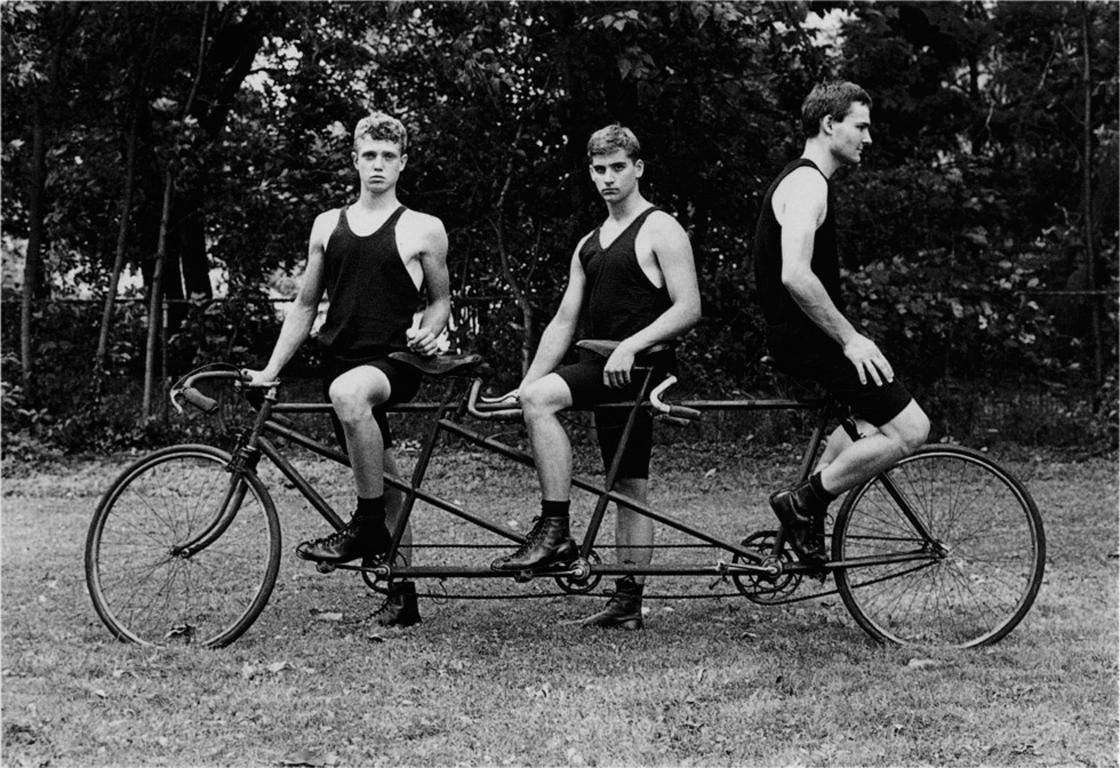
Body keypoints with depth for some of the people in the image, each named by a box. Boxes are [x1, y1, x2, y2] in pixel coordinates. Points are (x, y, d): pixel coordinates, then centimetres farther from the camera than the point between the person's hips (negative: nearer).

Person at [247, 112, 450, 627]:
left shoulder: (424, 230, 4)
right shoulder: (328, 226, 14)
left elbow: (441, 298, 15)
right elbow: (305, 305, 18)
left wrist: (430, 331, -7)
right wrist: (271, 368, 11)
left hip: (393, 361, -5)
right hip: (338, 364, 5)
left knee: (349, 392, -38)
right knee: (384, 481, 8)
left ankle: (367, 527, -25)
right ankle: (402, 593, 19)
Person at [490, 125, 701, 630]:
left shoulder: (660, 230, -4)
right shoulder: (588, 245, 19)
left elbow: (689, 309, -12)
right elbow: (564, 320, 16)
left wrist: (630, 345, -22)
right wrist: (525, 384, 7)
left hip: (640, 366, -8)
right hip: (606, 376, 8)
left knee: (541, 398, -27)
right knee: (628, 486, 9)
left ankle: (554, 531, -25)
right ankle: (628, 602, 13)